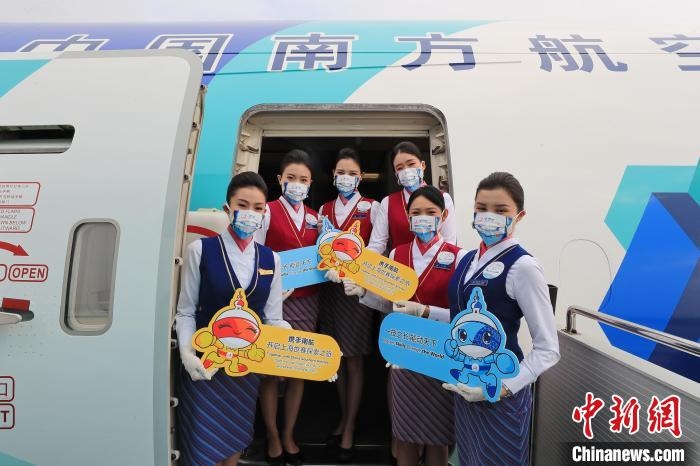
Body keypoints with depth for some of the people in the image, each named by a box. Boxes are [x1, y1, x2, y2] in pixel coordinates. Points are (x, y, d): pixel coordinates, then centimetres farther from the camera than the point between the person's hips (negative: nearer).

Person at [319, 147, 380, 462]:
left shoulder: (371, 207, -2)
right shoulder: (324, 209, 11)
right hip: (329, 288, 4)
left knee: (354, 359, 2)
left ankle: (350, 428, 16)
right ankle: (343, 418, 29)